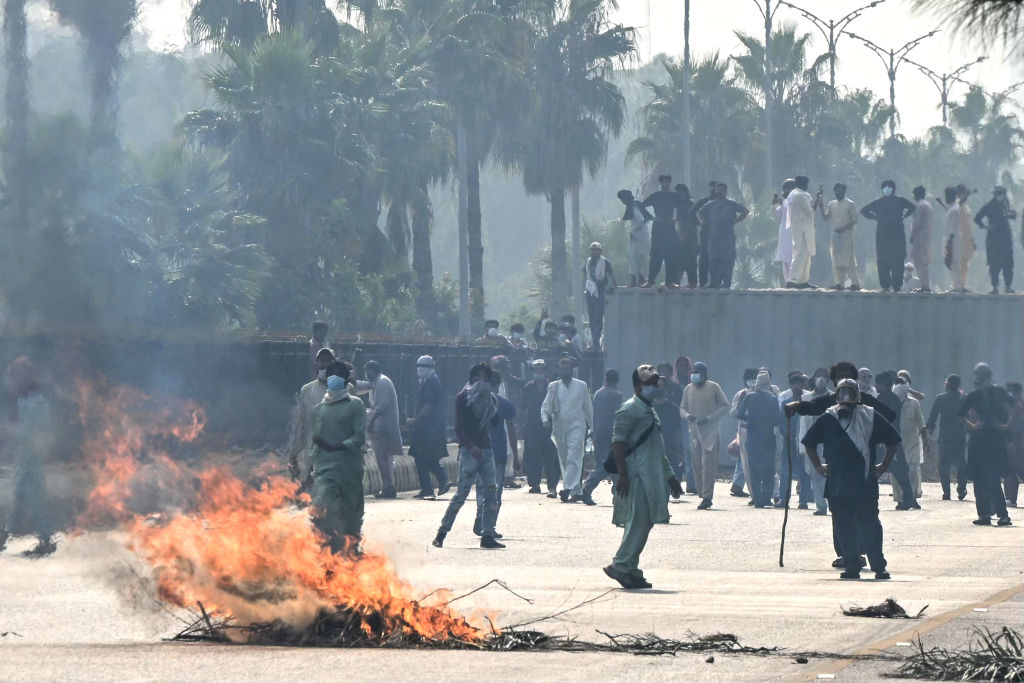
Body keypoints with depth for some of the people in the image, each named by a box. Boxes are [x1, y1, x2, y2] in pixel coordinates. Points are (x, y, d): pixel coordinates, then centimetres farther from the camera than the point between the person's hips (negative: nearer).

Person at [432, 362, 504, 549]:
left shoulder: (488, 398, 17)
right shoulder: (462, 398, 0)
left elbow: (495, 422, 11)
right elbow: (459, 428, -7)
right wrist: (471, 446, -18)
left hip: (486, 449, 6)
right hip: (469, 450, -6)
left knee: (491, 493, -2)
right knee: (462, 492, -10)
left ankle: (487, 535, 2)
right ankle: (442, 532, -3)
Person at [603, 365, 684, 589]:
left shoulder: (650, 411, 21)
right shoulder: (629, 409, -8)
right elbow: (618, 442, -15)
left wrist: (669, 477, 27)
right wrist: (622, 475, -21)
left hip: (652, 477, 10)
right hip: (636, 476, -10)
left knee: (644, 523, 8)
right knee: (638, 521, -13)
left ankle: (629, 569, 12)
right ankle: (622, 566, -10)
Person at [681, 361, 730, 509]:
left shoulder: (713, 388, 0)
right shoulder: (688, 389, 12)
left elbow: (725, 407, 1)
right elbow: (682, 407, 19)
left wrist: (709, 418, -11)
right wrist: (687, 415, -5)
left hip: (710, 430, -5)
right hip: (694, 430, 5)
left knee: (708, 465, -12)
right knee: (697, 465, 3)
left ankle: (707, 497, -14)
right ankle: (703, 495, 9)